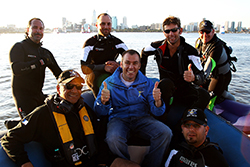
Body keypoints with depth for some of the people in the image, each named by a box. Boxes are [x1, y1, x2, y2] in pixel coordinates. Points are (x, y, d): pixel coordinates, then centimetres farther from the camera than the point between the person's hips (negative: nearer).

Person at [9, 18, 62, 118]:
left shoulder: (45, 52, 16)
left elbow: (58, 72, 19)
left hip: (39, 94, 6)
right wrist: (40, 62, -23)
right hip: (22, 94, -6)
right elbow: (16, 69, -21)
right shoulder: (19, 48, -3)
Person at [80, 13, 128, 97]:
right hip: (94, 77, -3)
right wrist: (104, 67, -30)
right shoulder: (90, 43, -4)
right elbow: (84, 69, -15)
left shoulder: (117, 42, 5)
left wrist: (119, 65, -30)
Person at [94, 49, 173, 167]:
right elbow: (100, 112, -3)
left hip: (142, 118, 2)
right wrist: (103, 101, -27)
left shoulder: (147, 83, 6)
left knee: (165, 133, -24)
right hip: (118, 119, -1)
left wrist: (157, 101, -25)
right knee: (113, 139, -34)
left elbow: (157, 112, 0)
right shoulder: (109, 83, 2)